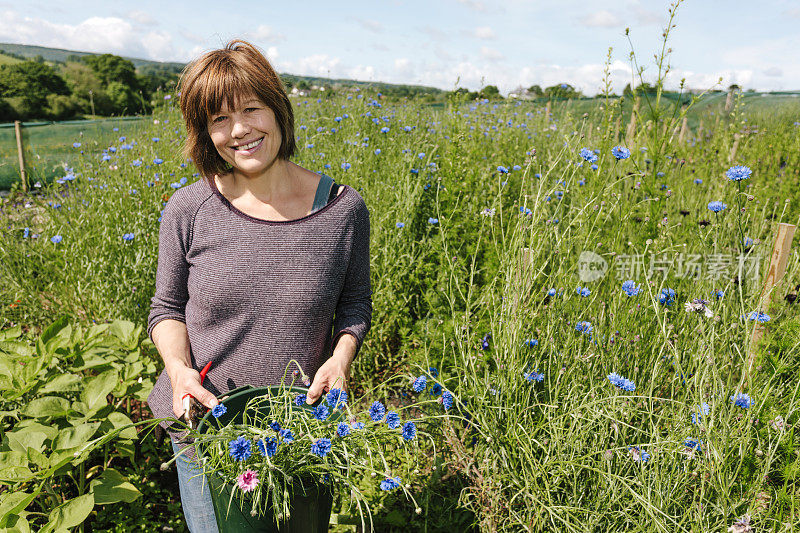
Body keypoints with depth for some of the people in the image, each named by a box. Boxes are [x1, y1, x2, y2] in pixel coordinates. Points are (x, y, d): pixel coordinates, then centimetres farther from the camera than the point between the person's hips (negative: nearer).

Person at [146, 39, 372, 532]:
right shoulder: (188, 210, -10)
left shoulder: (343, 209, -11)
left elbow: (355, 302, 2)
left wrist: (341, 357, -17)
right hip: (204, 423, 0)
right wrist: (178, 367, -17)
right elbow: (168, 308, 1)